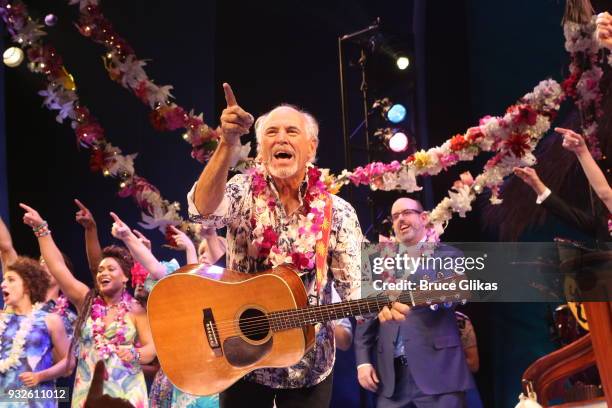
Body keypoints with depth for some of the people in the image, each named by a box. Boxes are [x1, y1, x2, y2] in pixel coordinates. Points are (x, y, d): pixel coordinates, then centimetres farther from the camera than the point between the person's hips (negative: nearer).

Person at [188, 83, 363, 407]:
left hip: (309, 368, 1)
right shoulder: (246, 192, -6)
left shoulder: (337, 212, -4)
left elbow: (353, 286, -5)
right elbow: (203, 210, -28)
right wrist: (228, 144, -41)